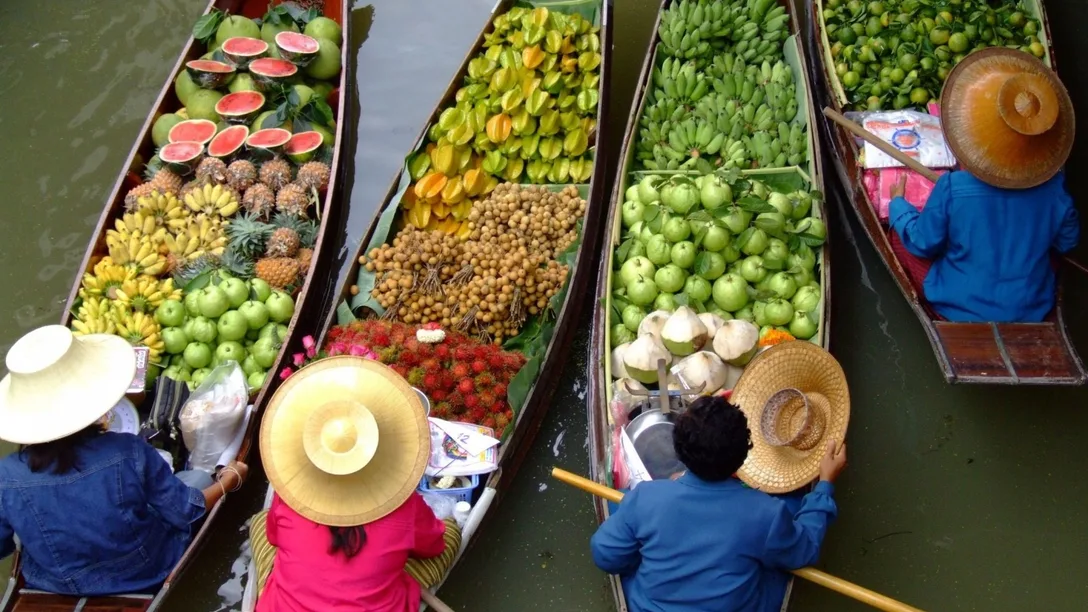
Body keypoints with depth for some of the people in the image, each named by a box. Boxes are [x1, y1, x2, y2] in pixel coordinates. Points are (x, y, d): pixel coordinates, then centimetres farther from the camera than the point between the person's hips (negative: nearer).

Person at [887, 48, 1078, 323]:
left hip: (961, 308, -4)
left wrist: (898, 205, 3)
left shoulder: (951, 189, -30)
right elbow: (1067, 242, -2)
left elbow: (922, 244, -14)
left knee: (899, 235, 13)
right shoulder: (1053, 188, -20)